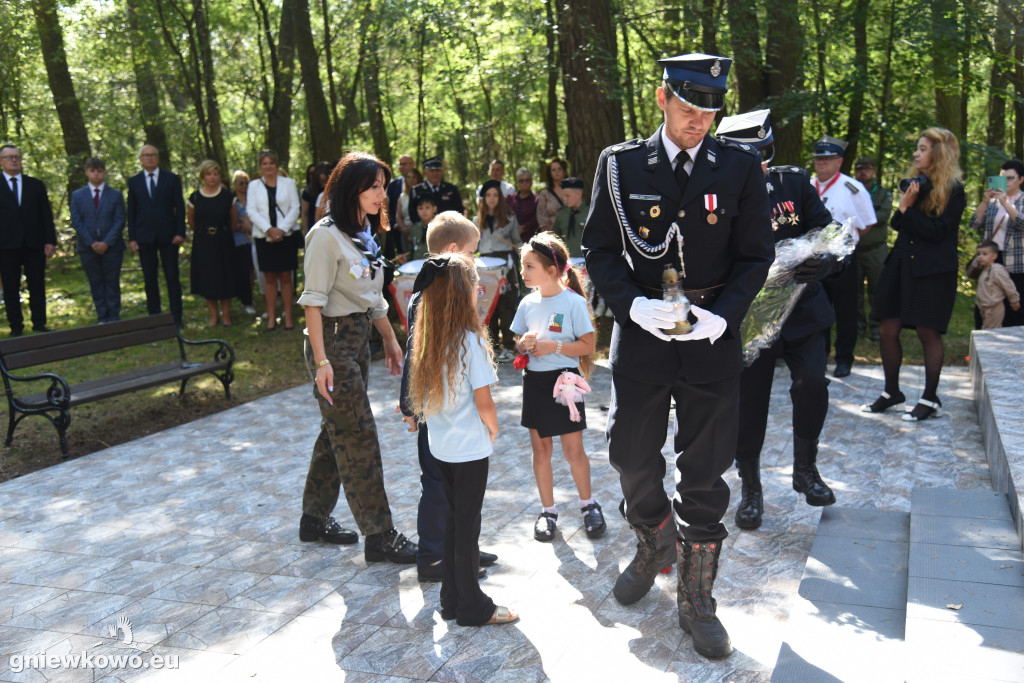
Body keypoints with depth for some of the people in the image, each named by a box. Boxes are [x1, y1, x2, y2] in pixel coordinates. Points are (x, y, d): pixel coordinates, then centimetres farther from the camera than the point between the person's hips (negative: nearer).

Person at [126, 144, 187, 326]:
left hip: (168, 236, -1)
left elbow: (179, 207, 3)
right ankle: (154, 316, 13)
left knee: (172, 277, 1)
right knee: (150, 279, 6)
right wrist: (132, 238, 1)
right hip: (145, 237, 1)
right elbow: (130, 211, 8)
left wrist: (180, 232, -7)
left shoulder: (172, 179, 5)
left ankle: (176, 317, 6)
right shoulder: (134, 182, 8)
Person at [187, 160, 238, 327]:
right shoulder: (195, 197, -2)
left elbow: (234, 222, 9)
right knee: (207, 280, 4)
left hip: (223, 243, -1)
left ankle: (226, 315, 13)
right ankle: (213, 316, 14)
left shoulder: (227, 196, -2)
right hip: (202, 244, 1)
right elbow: (191, 222, 12)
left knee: (225, 279, 3)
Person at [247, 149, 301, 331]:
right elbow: (251, 211, 0)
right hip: (264, 238, 1)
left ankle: (288, 316, 7)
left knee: (285, 277, 2)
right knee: (270, 278, 3)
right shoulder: (254, 186, 8)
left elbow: (294, 209, 0)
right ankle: (271, 317, 9)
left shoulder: (288, 183, 6)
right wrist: (269, 229, -13)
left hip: (286, 236, -1)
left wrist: (282, 229, -12)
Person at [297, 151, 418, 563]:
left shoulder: (363, 233, 12)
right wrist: (321, 361, -23)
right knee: (358, 436, -5)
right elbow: (313, 301, -18)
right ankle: (380, 537, 3)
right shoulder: (327, 236, -15)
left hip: (359, 339, 9)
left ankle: (315, 519, 29)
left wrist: (390, 340, 20)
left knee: (338, 431, 15)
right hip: (333, 341, -9)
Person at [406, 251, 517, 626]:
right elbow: (483, 402, -19)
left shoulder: (427, 339, 0)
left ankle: (452, 598, 30)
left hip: (440, 444, 7)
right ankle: (473, 606, 20)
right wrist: (493, 430, 1)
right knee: (467, 525, 5)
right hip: (469, 447, -7)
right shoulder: (470, 341, -20)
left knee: (455, 518, 19)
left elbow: (424, 396, 6)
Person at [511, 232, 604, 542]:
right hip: (534, 380, 4)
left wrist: (553, 346, -19)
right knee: (540, 449, 10)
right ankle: (548, 511, 24)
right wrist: (525, 344, -11)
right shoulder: (528, 303, 3)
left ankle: (588, 505, 25)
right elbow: (519, 343, 12)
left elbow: (588, 345, -11)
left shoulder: (573, 302, -11)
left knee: (573, 450, 2)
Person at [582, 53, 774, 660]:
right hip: (641, 336, 1)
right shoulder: (621, 164, 0)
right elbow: (599, 249, 2)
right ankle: (655, 542, 44)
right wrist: (634, 304, -15)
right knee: (632, 458, 12)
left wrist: (721, 315, -15)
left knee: (705, 476, 7)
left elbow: (756, 256, 1)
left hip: (712, 341, 0)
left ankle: (697, 601, 25)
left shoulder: (741, 166, 0)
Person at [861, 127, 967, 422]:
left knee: (928, 333, 0)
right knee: (887, 330, 5)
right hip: (901, 263, 6)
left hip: (933, 271, -6)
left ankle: (930, 399, 13)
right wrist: (904, 205, -10)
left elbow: (937, 232, -14)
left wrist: (908, 208, -13)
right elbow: (897, 224, 9)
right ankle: (892, 392, 20)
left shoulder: (953, 189, -6)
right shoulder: (915, 180, 13)